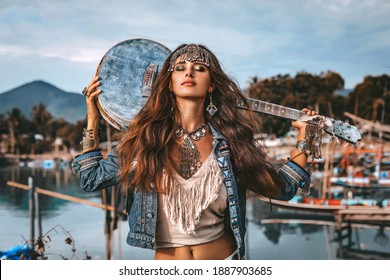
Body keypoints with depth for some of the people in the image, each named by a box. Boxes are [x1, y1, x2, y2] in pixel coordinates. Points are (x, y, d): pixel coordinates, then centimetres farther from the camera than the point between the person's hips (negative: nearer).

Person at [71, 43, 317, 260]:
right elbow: (92, 179, -1)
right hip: (166, 263, 0)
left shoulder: (232, 140, -6)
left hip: (224, 259, 1)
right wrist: (93, 120, -2)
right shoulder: (144, 136, -6)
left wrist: (304, 139, -3)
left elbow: (282, 188, 2)